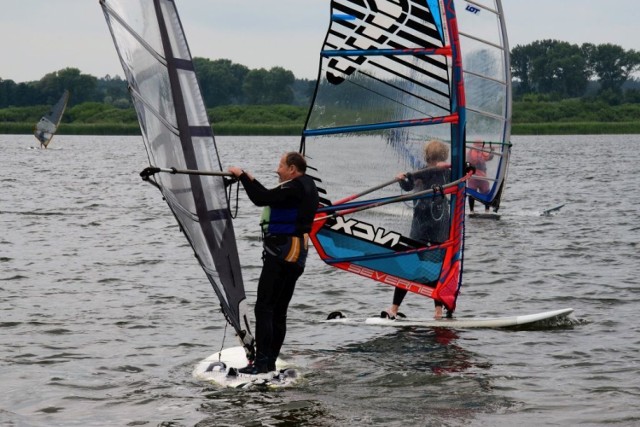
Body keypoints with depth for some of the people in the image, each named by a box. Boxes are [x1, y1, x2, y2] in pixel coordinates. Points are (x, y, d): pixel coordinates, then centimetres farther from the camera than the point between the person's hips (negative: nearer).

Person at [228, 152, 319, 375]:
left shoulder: (295, 189, -15)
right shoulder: (306, 185, 16)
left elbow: (261, 199, -23)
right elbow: (271, 197, 23)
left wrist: (242, 176, -13)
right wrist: (252, 181, 22)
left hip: (282, 254, -10)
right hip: (295, 256, 10)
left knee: (264, 308, -10)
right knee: (278, 311, 12)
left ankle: (261, 362, -13)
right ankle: (270, 361, 14)